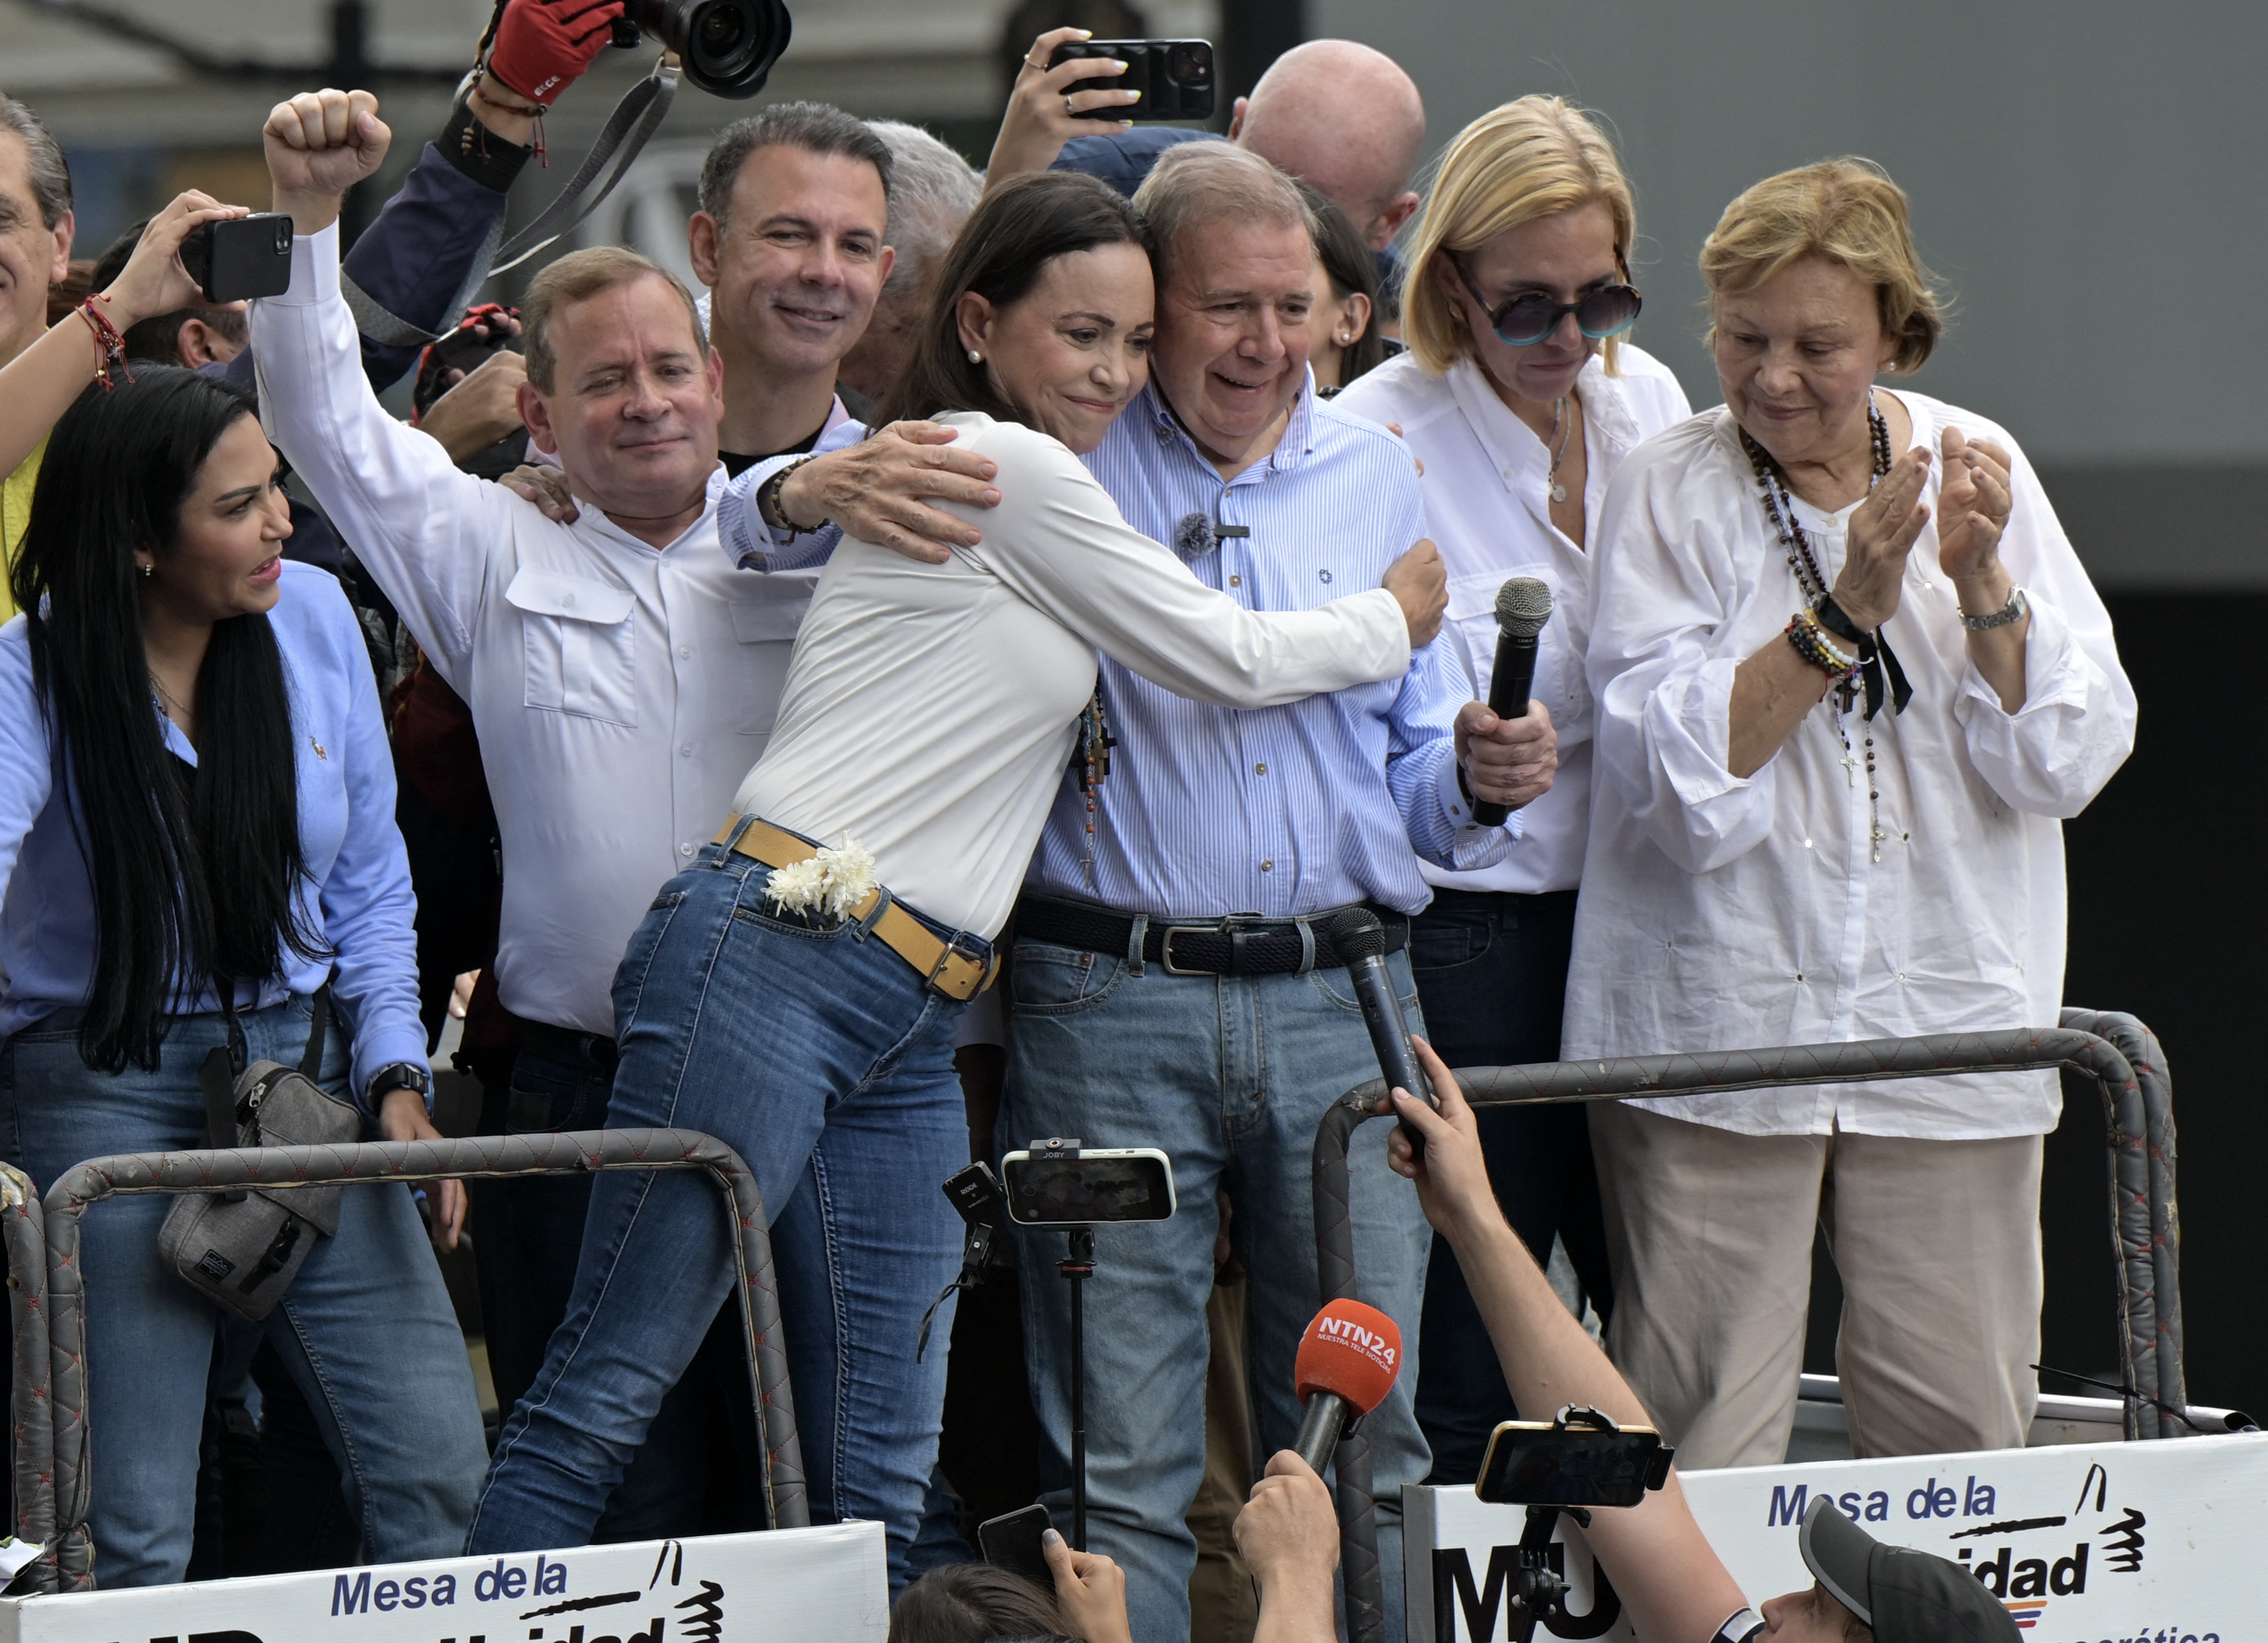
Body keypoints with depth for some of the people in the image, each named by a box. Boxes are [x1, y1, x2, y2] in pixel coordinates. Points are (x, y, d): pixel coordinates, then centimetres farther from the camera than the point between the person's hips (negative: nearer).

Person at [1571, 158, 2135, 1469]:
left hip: (1950, 1024, 2)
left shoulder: (1976, 468, 6)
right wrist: (1845, 610, -18)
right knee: (1697, 1440, -4)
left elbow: (2066, 763, 1)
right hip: (1713, 1032, -2)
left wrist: (1981, 584, -13)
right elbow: (1685, 780, -13)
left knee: (1962, 1433, 2)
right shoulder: (1669, 491, -1)